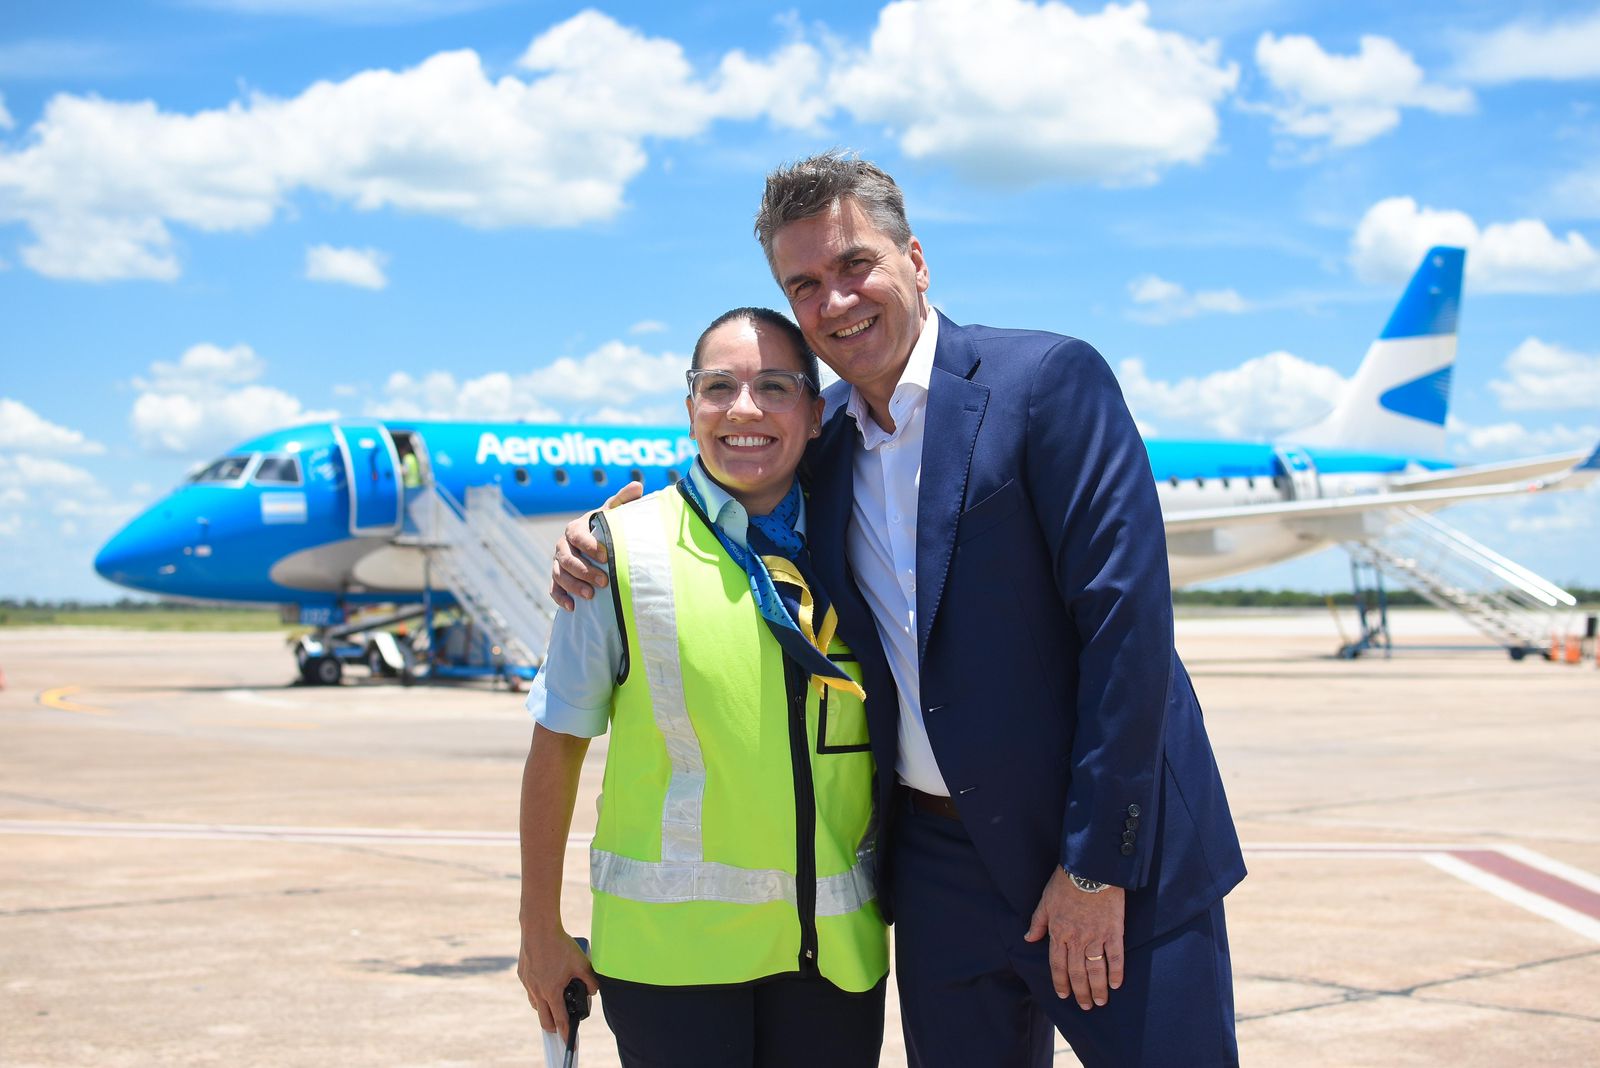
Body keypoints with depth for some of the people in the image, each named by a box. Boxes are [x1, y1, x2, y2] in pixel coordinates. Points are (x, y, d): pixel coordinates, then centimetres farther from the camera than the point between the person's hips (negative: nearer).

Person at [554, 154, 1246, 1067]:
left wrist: (1097, 865, -17)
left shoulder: (1050, 379, -11)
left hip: (1107, 854, -5)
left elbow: (1127, 614, -16)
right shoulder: (825, 437, 8)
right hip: (939, 862, 6)